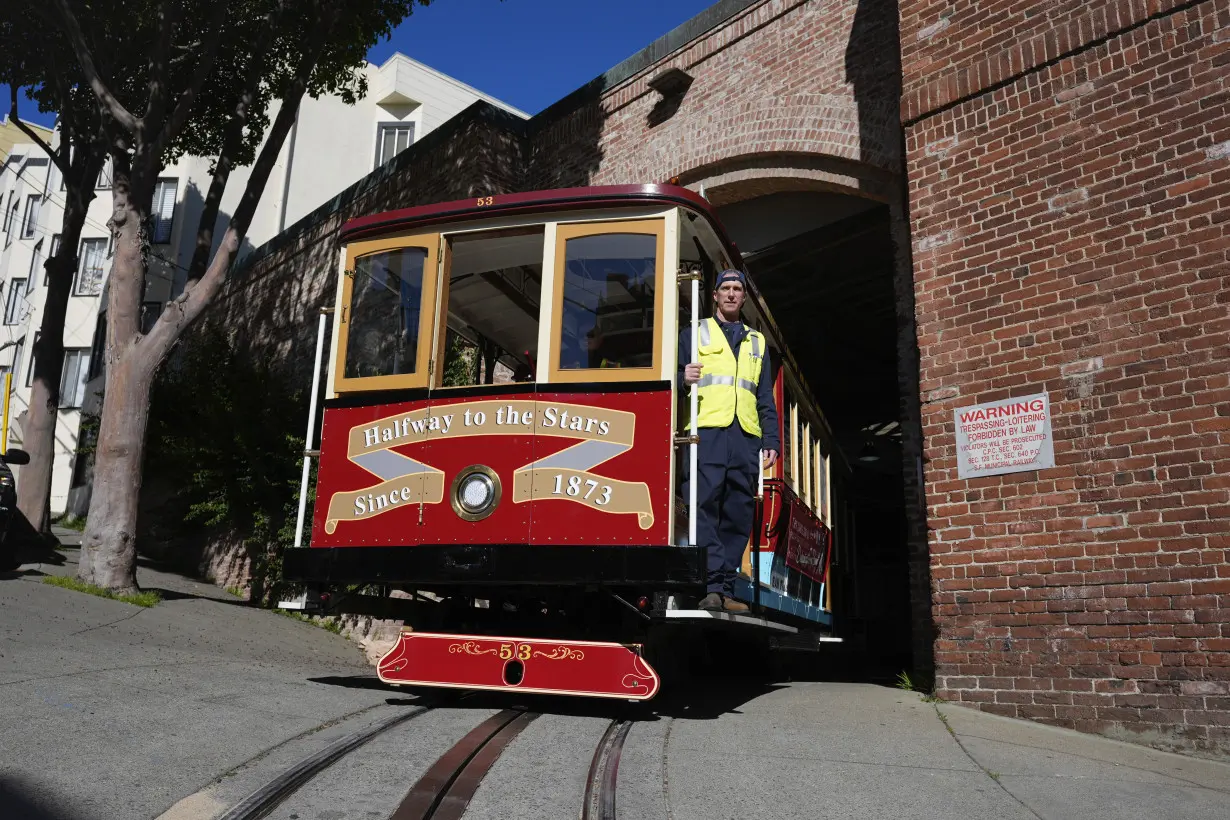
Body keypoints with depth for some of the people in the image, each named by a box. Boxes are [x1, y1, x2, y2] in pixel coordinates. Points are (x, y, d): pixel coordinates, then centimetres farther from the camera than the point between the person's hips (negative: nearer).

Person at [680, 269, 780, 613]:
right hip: (706, 433, -3)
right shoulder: (694, 333, 16)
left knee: (738, 515, -1)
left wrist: (772, 441, 11)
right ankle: (713, 587, -16)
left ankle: (726, 590, 2)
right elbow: (675, 379, 8)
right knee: (705, 508, -15)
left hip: (746, 438, 4)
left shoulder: (757, 342, 26)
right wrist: (684, 378, -15)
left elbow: (765, 398, 22)